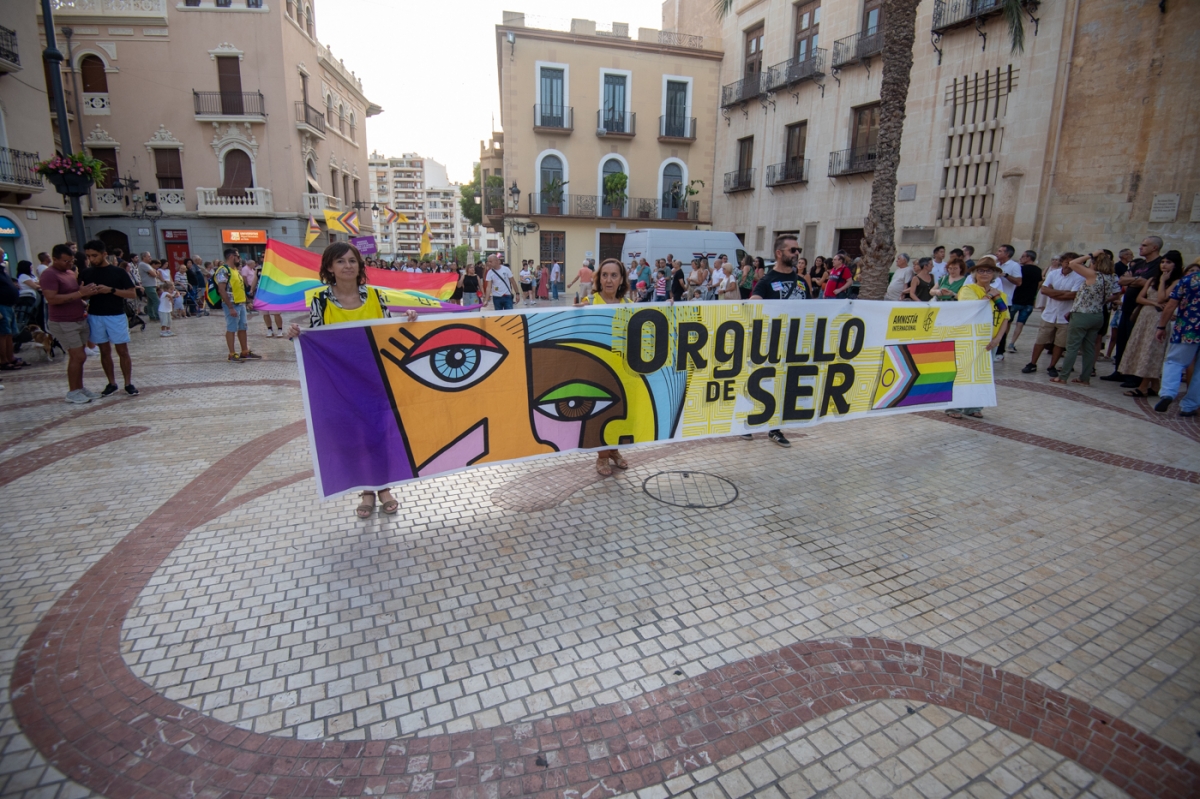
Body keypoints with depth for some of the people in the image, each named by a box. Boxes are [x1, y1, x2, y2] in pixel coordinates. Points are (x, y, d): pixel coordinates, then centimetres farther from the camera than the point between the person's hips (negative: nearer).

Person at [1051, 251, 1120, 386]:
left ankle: (1063, 376, 0)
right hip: (1098, 316, 7)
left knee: (1072, 347, -2)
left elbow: (1073, 263, -14)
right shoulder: (1111, 278, 5)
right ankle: (1085, 378, 14)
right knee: (1089, 348, 10)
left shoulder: (1092, 275, -15)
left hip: (1082, 316, -7)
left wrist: (1091, 255, -6)